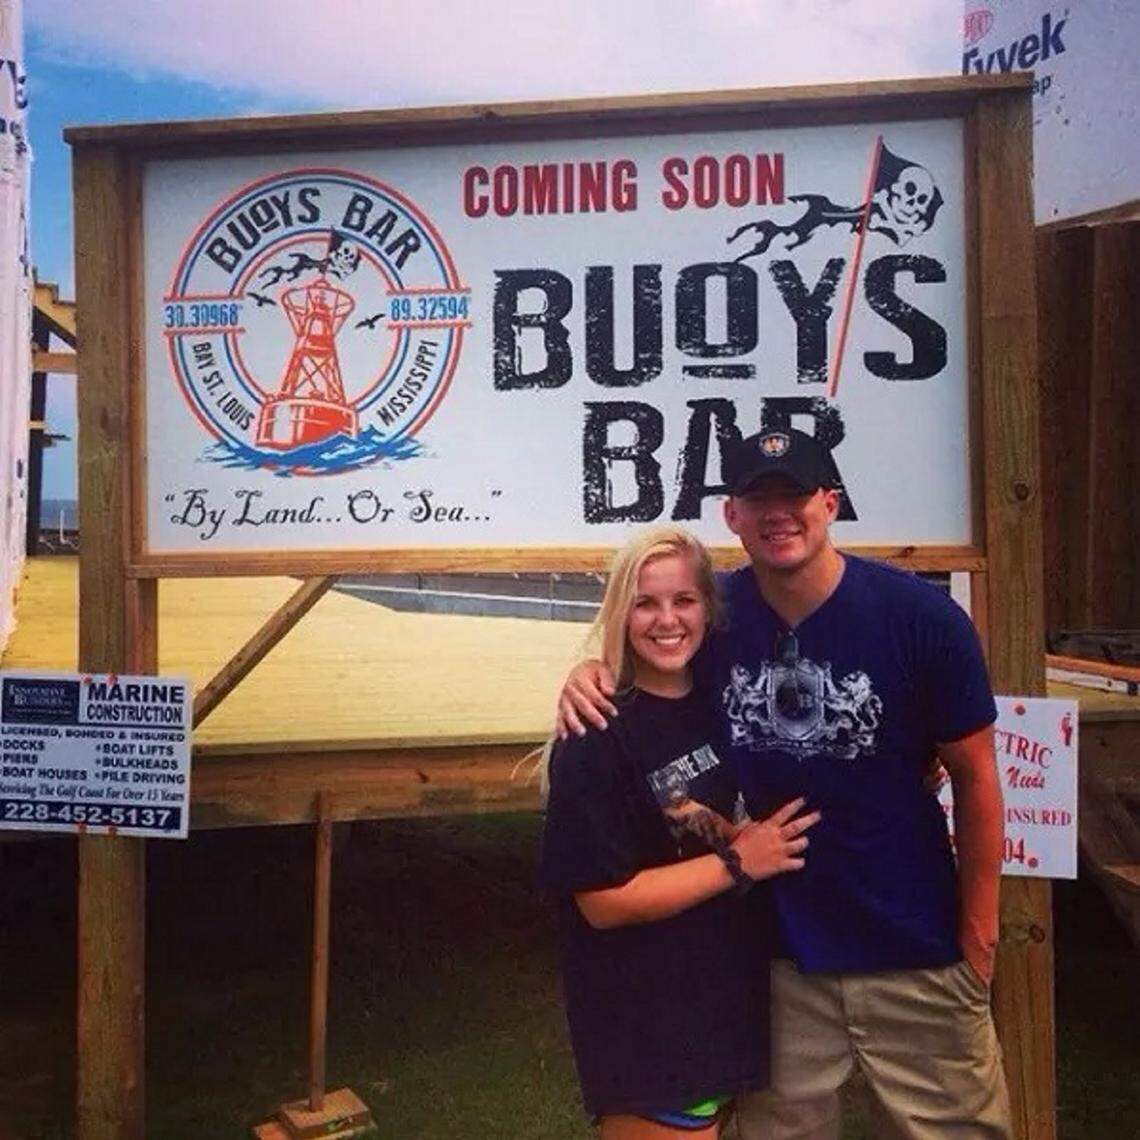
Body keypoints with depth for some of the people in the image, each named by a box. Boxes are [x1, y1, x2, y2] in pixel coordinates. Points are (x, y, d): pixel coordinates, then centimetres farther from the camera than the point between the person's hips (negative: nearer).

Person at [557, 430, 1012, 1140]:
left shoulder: (922, 618, -15)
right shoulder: (716, 615, -9)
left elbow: (975, 777, -7)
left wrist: (979, 928, -4)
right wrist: (592, 674, -14)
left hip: (913, 947, -1)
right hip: (775, 945, 2)